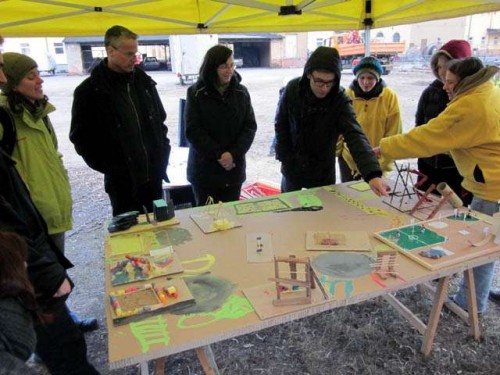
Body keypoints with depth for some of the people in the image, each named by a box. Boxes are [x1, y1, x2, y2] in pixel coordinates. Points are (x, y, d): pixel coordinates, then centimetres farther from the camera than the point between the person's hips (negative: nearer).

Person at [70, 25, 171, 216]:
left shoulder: (144, 81, 8)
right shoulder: (89, 91, -8)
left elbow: (160, 121, 17)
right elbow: (81, 137, -5)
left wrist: (162, 155, 7)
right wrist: (110, 167, -8)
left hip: (153, 174, 5)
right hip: (122, 180, -4)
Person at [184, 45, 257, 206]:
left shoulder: (241, 92, 3)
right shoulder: (196, 93, -5)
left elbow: (250, 126, -1)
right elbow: (192, 131, -10)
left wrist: (234, 154, -15)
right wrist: (219, 154, -17)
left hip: (234, 168, 2)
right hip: (204, 169, -2)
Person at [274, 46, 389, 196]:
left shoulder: (340, 101, -21)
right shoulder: (292, 89, -16)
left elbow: (355, 136, -33)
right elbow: (281, 125, -4)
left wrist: (373, 174, -47)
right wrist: (285, 158, -6)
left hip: (323, 171, -1)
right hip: (292, 168, 2)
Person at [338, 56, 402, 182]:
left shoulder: (390, 97, -10)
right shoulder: (347, 95, -9)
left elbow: (393, 135, -7)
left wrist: (383, 164, -9)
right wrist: (336, 152, -1)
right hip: (348, 159, 1)